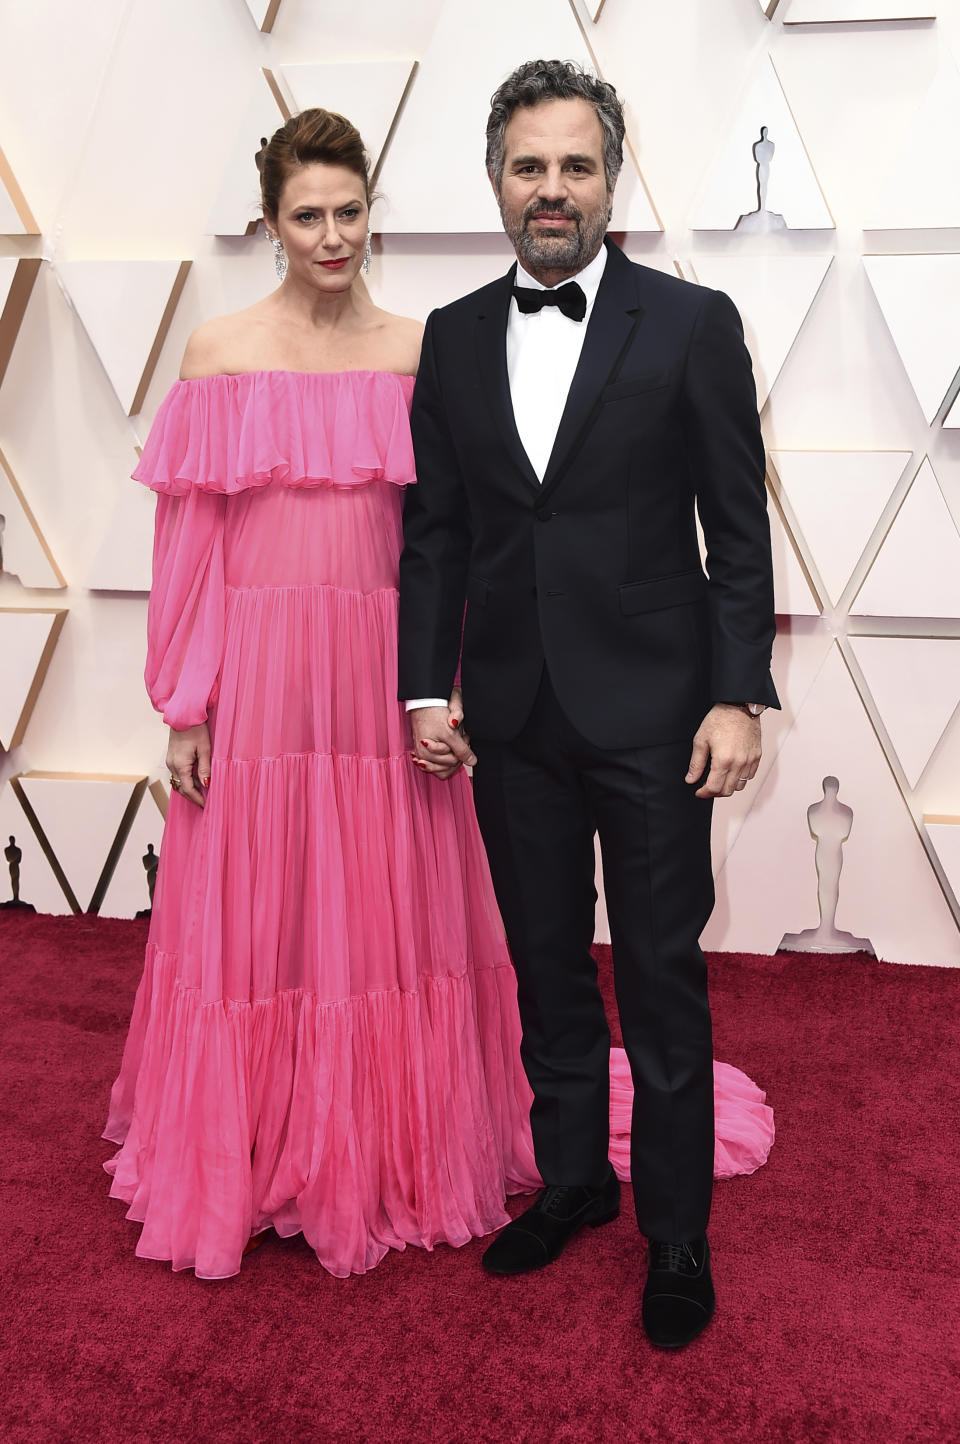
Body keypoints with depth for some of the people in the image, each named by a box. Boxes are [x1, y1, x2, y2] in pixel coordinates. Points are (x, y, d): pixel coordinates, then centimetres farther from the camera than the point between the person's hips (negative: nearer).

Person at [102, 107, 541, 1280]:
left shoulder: (416, 351, 5)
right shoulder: (220, 353, 0)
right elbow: (187, 543, -2)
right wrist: (185, 707, -5)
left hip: (385, 673, 2)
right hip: (262, 675, -1)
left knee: (392, 910, 9)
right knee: (254, 913, 7)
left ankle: (397, 1151, 29)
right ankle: (250, 1160, 26)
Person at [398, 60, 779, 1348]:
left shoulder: (692, 324, -3)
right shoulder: (455, 337, 7)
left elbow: (738, 530, -4)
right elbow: (435, 531, 9)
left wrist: (739, 696, -10)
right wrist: (425, 687, 3)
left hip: (650, 709, -3)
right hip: (513, 712, 4)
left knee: (662, 979, 4)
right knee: (548, 967, 16)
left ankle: (677, 1235, 21)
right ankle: (573, 1179, 34)